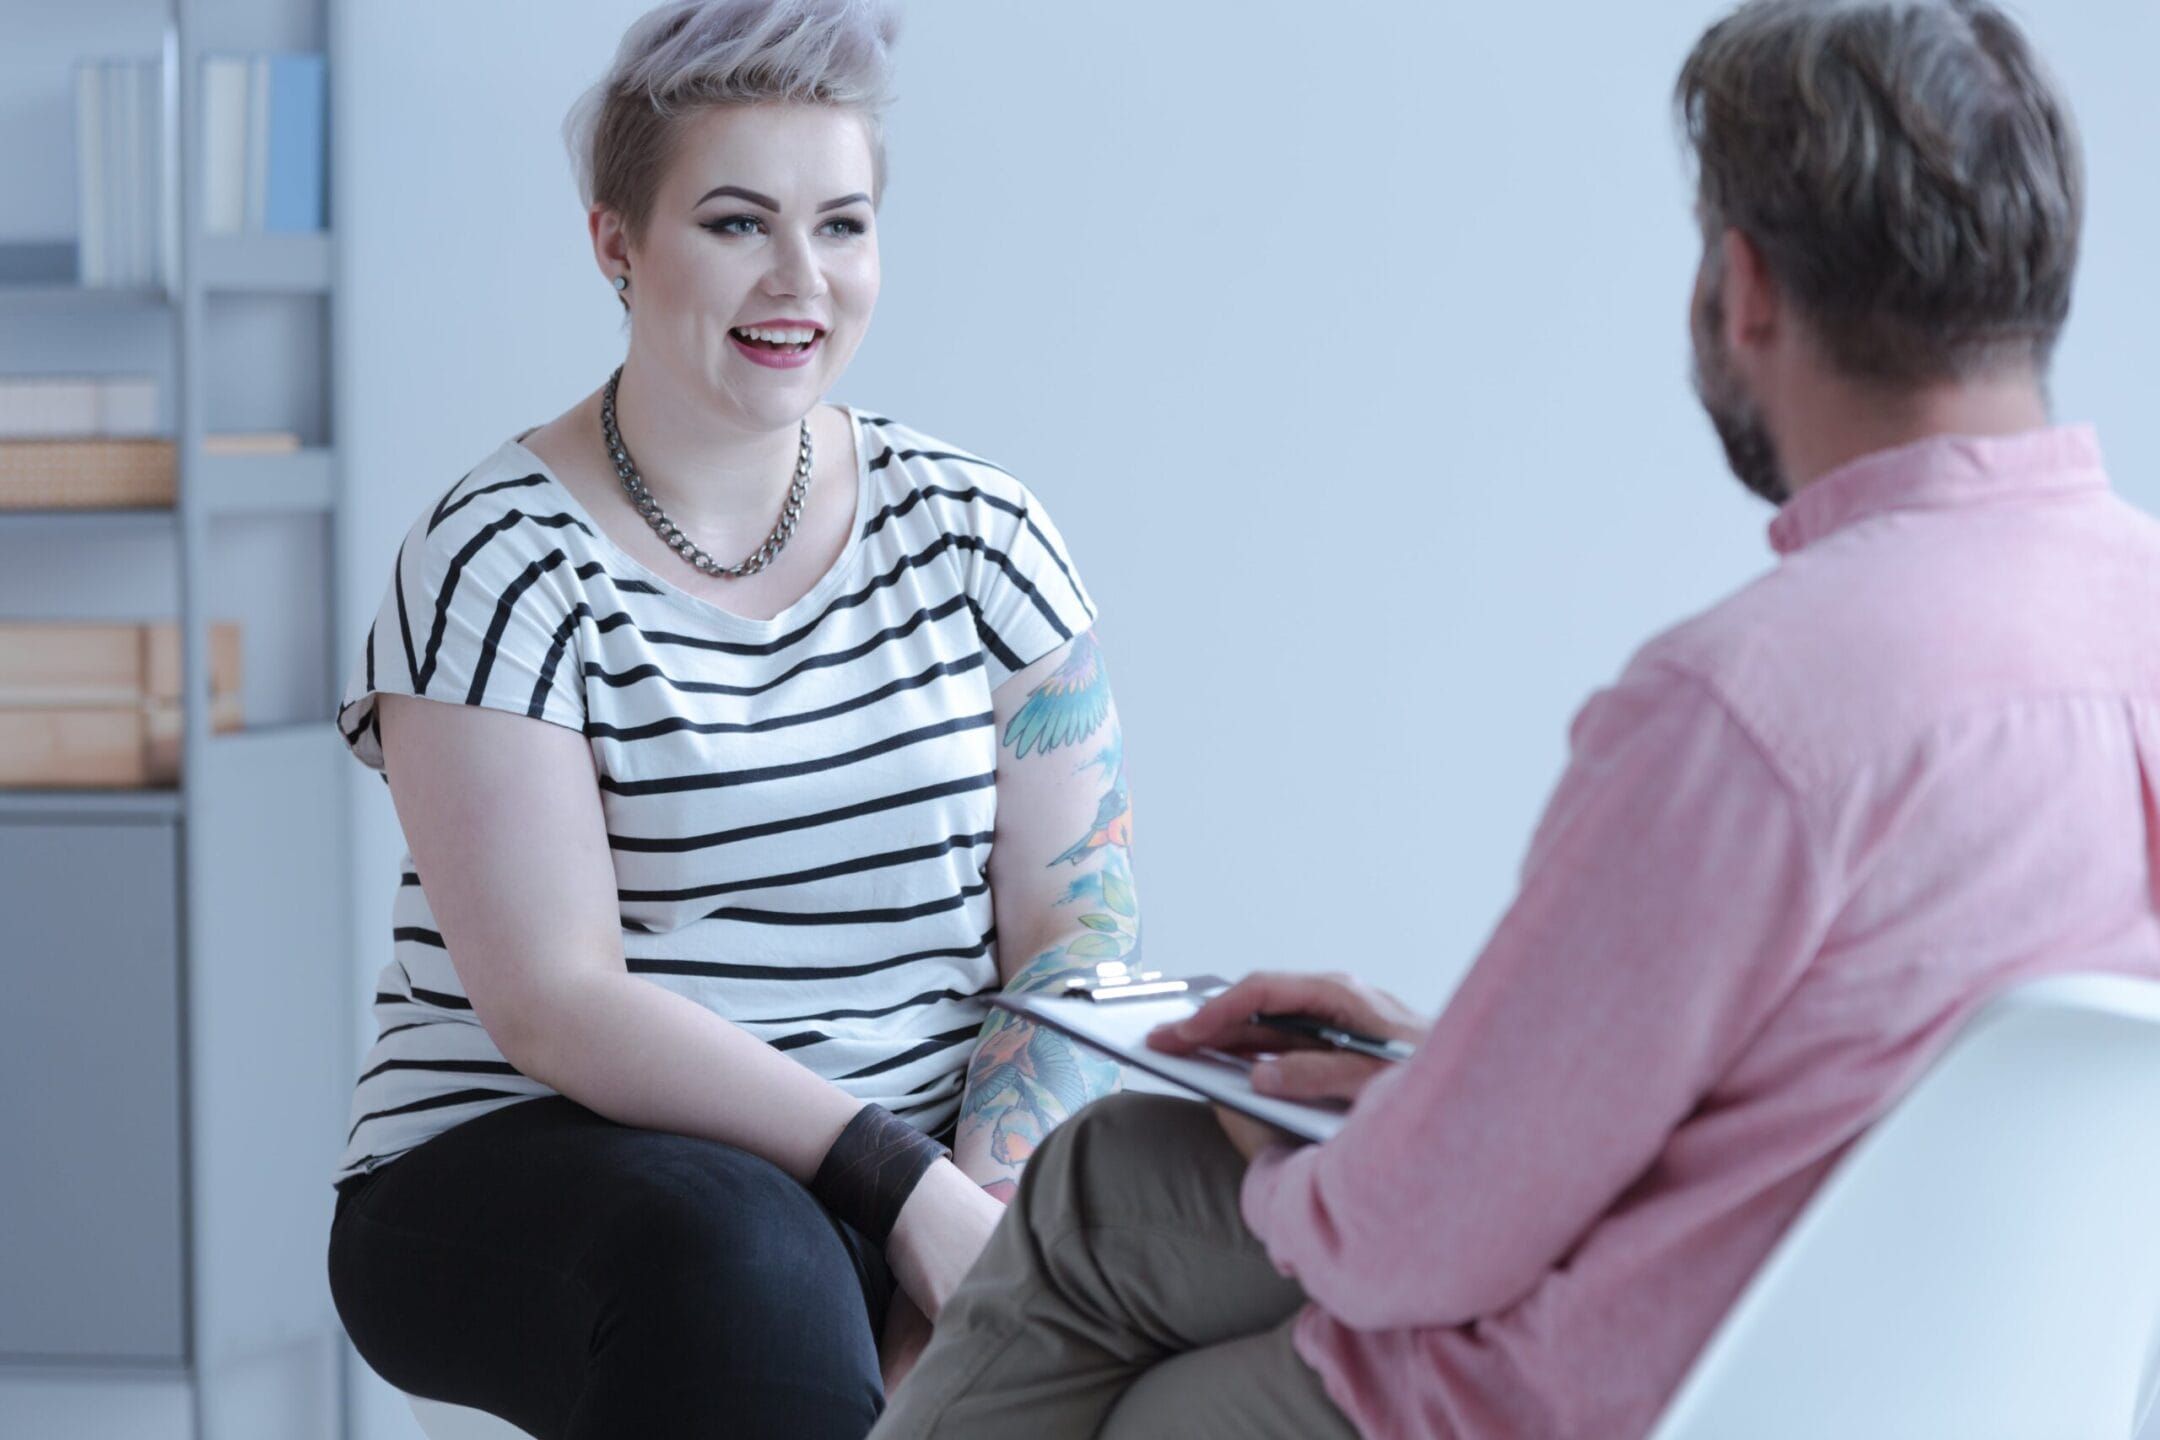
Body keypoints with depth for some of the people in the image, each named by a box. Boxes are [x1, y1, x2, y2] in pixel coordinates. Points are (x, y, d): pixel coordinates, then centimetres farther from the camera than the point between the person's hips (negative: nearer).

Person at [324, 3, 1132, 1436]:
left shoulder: (973, 528, 7)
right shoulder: (504, 565, -6)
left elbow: (1079, 924, 1)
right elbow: (554, 1001, -15)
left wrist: (990, 1208, -17)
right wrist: (906, 1194, -24)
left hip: (917, 1168, 4)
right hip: (523, 1161, -3)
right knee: (735, 1251, -38)